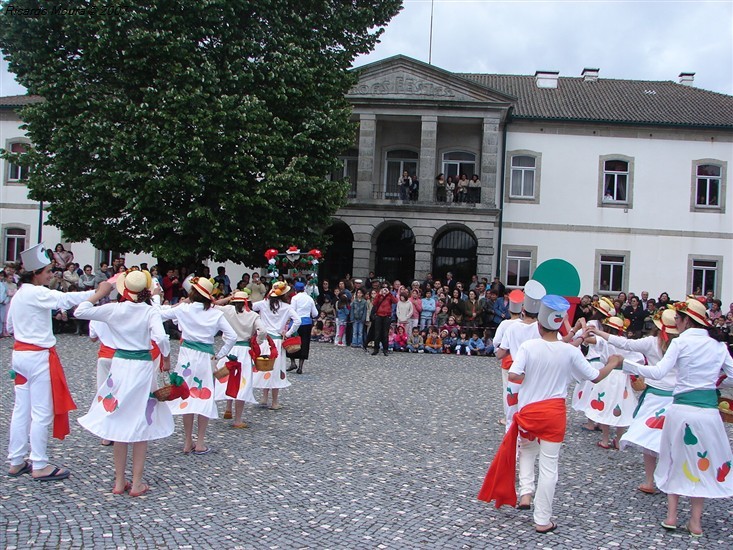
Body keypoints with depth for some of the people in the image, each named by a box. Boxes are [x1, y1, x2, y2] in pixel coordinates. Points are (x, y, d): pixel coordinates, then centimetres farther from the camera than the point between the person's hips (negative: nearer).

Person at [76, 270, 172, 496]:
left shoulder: (114, 309, -4)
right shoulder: (150, 311, -9)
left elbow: (80, 311, 1)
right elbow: (161, 337, -23)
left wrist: (99, 293, 12)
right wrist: (166, 359, -7)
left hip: (120, 366, 2)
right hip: (143, 368, -2)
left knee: (120, 423, 13)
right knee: (141, 425, 9)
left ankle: (119, 482, 19)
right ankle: (137, 483, 12)